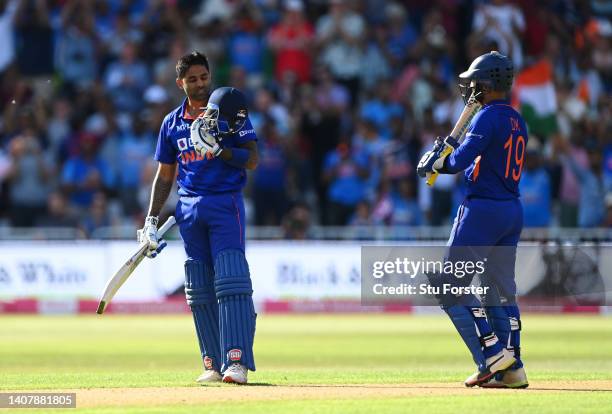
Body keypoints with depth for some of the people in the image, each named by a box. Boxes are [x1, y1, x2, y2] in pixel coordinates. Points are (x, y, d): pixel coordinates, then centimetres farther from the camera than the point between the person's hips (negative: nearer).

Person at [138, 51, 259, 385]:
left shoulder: (229, 111, 2)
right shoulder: (172, 123, 14)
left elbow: (252, 160, -5)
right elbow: (165, 176, 19)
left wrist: (220, 148, -20)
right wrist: (151, 220, 11)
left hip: (226, 203, -5)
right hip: (189, 207, 5)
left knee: (230, 280, -16)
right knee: (199, 291, 4)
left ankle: (237, 360, -22)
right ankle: (214, 364, 8)